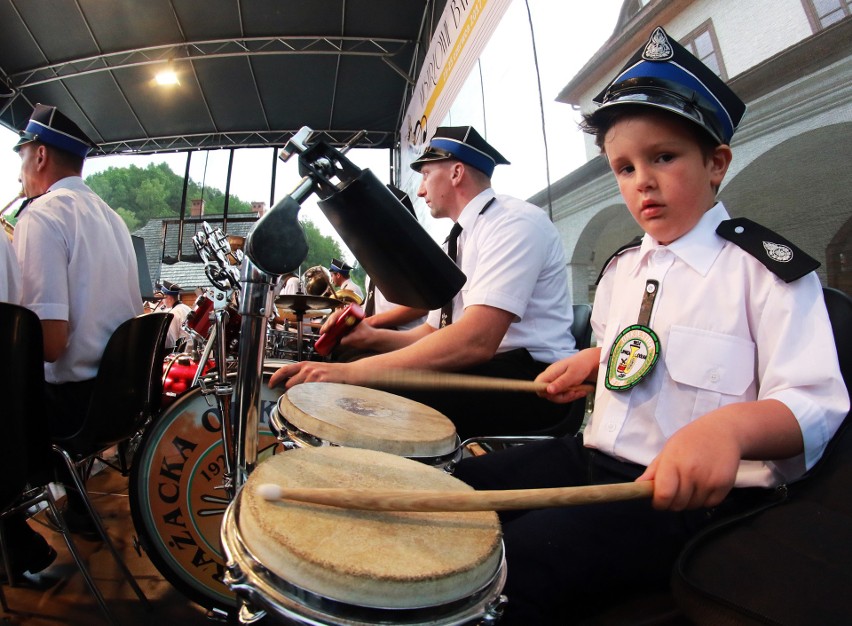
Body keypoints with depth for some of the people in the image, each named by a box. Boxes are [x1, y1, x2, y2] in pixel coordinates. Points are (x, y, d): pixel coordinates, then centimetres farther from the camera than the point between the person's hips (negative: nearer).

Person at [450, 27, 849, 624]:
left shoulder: (767, 268, -8)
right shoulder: (622, 267, 13)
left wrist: (730, 425, -36)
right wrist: (586, 363, 10)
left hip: (694, 492, -7)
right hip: (591, 459, 8)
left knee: (512, 567, -26)